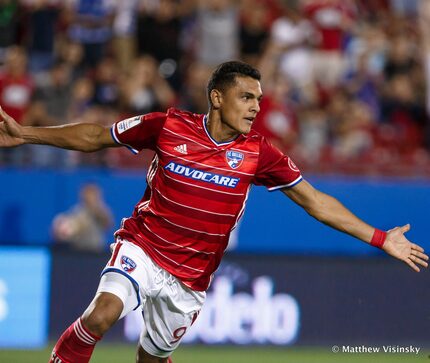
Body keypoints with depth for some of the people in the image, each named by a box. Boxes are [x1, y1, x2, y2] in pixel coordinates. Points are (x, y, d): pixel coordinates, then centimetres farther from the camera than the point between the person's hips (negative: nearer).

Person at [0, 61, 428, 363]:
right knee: (102, 313, -28)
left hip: (191, 277, 2)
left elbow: (313, 200, 1)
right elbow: (94, 136, 2)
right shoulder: (168, 127, -9)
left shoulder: (257, 153, -5)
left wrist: (380, 239, -3)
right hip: (143, 247, -2)